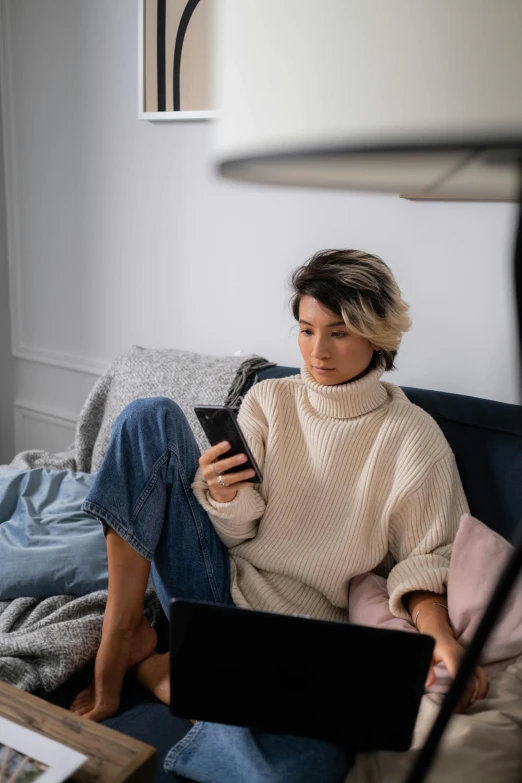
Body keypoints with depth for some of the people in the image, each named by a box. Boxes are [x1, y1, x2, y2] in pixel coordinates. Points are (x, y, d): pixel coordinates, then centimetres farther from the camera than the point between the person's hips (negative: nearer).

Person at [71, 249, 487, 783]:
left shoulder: (412, 438, -6)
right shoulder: (268, 400, 3)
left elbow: (424, 560, -4)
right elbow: (239, 534, 3)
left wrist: (439, 633, -23)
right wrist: (223, 495, -20)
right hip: (221, 585, 3)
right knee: (151, 417, -12)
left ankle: (155, 667, -6)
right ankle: (120, 633, -10)